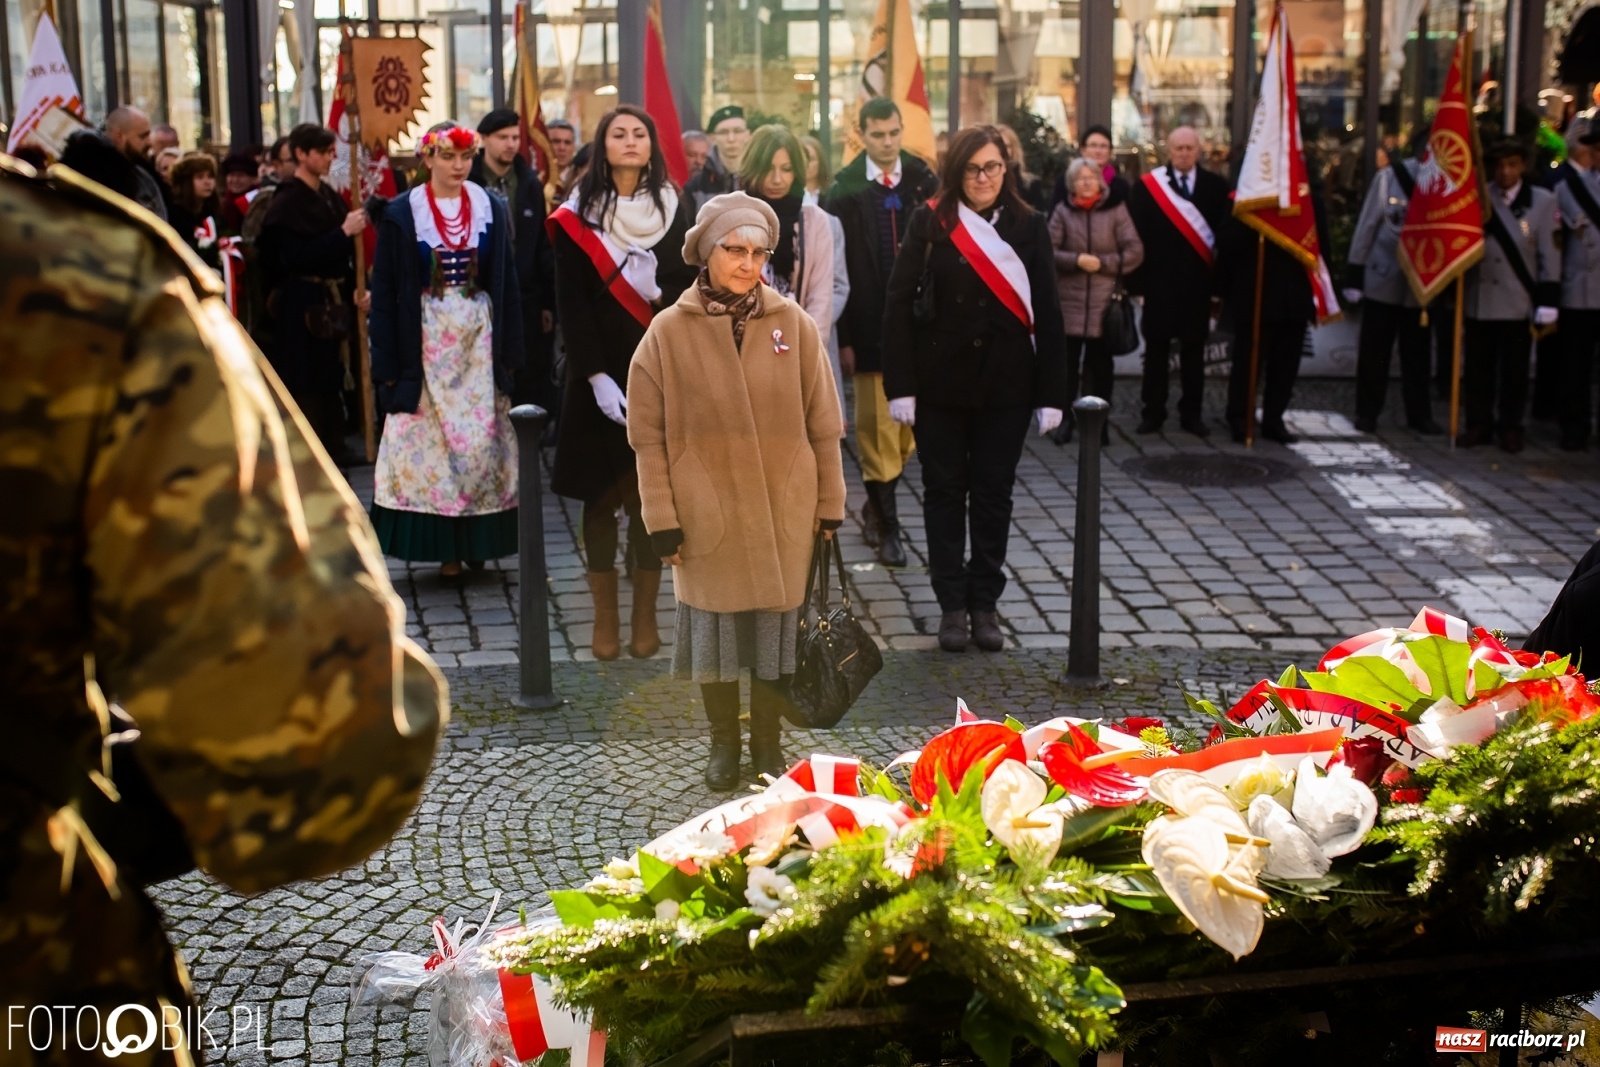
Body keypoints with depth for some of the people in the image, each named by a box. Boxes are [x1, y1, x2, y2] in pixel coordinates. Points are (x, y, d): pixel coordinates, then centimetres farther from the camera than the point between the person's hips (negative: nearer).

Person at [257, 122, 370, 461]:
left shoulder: (330, 197, 12)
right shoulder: (286, 202, -9)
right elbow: (297, 257, -20)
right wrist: (343, 232, -21)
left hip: (334, 303, 7)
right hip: (303, 306, -7)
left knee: (331, 382, 11)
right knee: (307, 390, -4)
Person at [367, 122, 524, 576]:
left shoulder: (492, 210, 5)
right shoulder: (401, 214, -1)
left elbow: (507, 285, 7)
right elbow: (384, 292, -1)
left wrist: (510, 352, 2)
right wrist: (388, 363, -6)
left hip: (479, 340, 2)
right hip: (424, 342, -2)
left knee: (482, 442, 0)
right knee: (426, 441, -3)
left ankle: (476, 540, 9)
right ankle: (443, 544, 4)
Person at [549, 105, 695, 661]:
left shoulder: (676, 212, 6)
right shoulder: (576, 218, 0)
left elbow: (690, 296, 3)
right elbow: (571, 304, -4)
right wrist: (597, 376, -14)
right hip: (600, 376, -1)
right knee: (601, 496, 3)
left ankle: (645, 616, 11)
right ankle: (605, 616, 12)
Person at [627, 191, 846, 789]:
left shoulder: (793, 324, -1)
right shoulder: (669, 331, -4)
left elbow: (822, 424, 3)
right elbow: (648, 436, -2)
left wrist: (830, 503, 4)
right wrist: (662, 518, -5)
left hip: (784, 515, 1)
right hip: (708, 514, -1)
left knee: (777, 630, 9)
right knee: (716, 629, 9)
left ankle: (768, 742, 26)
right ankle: (723, 743, 27)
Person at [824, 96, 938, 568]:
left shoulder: (923, 180, 3)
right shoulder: (845, 189, -4)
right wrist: (843, 338, -10)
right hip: (870, 325, -3)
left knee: (911, 423, 10)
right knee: (878, 425, 1)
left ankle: (876, 506, 30)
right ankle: (887, 525, 12)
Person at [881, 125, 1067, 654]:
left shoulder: (1028, 227, 1)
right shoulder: (930, 222, -3)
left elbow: (1046, 313, 1)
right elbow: (899, 303, -5)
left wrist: (1051, 392, -3)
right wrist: (900, 385, -11)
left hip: (1005, 384, 1)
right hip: (940, 382, -1)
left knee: (993, 493, 7)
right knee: (945, 491, 7)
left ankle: (985, 602, 19)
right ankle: (952, 604, 16)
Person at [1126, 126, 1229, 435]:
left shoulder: (1216, 187, 2)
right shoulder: (1146, 186, -2)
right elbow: (1136, 233, -3)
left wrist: (1219, 275, -5)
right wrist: (1138, 278, -8)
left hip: (1197, 281, 1)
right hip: (1159, 281, -1)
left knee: (1194, 349, 9)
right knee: (1156, 348, 6)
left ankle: (1191, 413, 16)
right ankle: (1153, 412, 12)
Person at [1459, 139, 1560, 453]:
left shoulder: (1543, 201, 1)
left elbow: (1549, 254, -1)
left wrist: (1548, 300, -6)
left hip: (1518, 302, -1)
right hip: (1479, 300, 1)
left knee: (1514, 369, 5)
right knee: (1479, 367, 7)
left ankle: (1510, 427, 15)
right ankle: (1479, 424, 17)